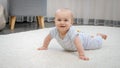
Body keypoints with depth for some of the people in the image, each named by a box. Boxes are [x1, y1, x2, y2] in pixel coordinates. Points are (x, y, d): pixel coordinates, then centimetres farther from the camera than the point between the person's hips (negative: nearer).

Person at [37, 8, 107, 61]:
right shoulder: (55, 30, -32)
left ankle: (99, 36, 43)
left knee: (97, 43, 14)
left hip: (83, 40, -5)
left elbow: (77, 42, -57)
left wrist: (82, 55, -64)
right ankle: (91, 36, 57)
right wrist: (44, 47, -6)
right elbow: (48, 37, -12)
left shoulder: (71, 31, -48)